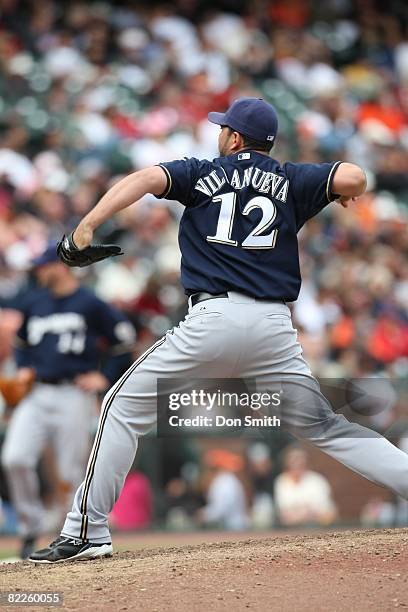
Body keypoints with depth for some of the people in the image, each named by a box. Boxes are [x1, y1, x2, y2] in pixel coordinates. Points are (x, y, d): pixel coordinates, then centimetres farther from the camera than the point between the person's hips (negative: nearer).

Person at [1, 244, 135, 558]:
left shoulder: (90, 304, -4)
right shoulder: (34, 302, 13)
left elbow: (124, 340, 1)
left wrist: (106, 377, -4)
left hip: (74, 398, -5)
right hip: (37, 396, 5)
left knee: (71, 474, -3)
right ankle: (31, 526, 0)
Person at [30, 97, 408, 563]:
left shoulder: (202, 174, 11)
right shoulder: (292, 180, 14)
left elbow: (146, 179, -7)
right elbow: (353, 178, -2)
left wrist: (86, 226, -16)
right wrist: (344, 191, 23)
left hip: (214, 318, -3)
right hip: (275, 327, 3)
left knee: (125, 407, 8)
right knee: (325, 427, 10)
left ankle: (86, 532, 2)